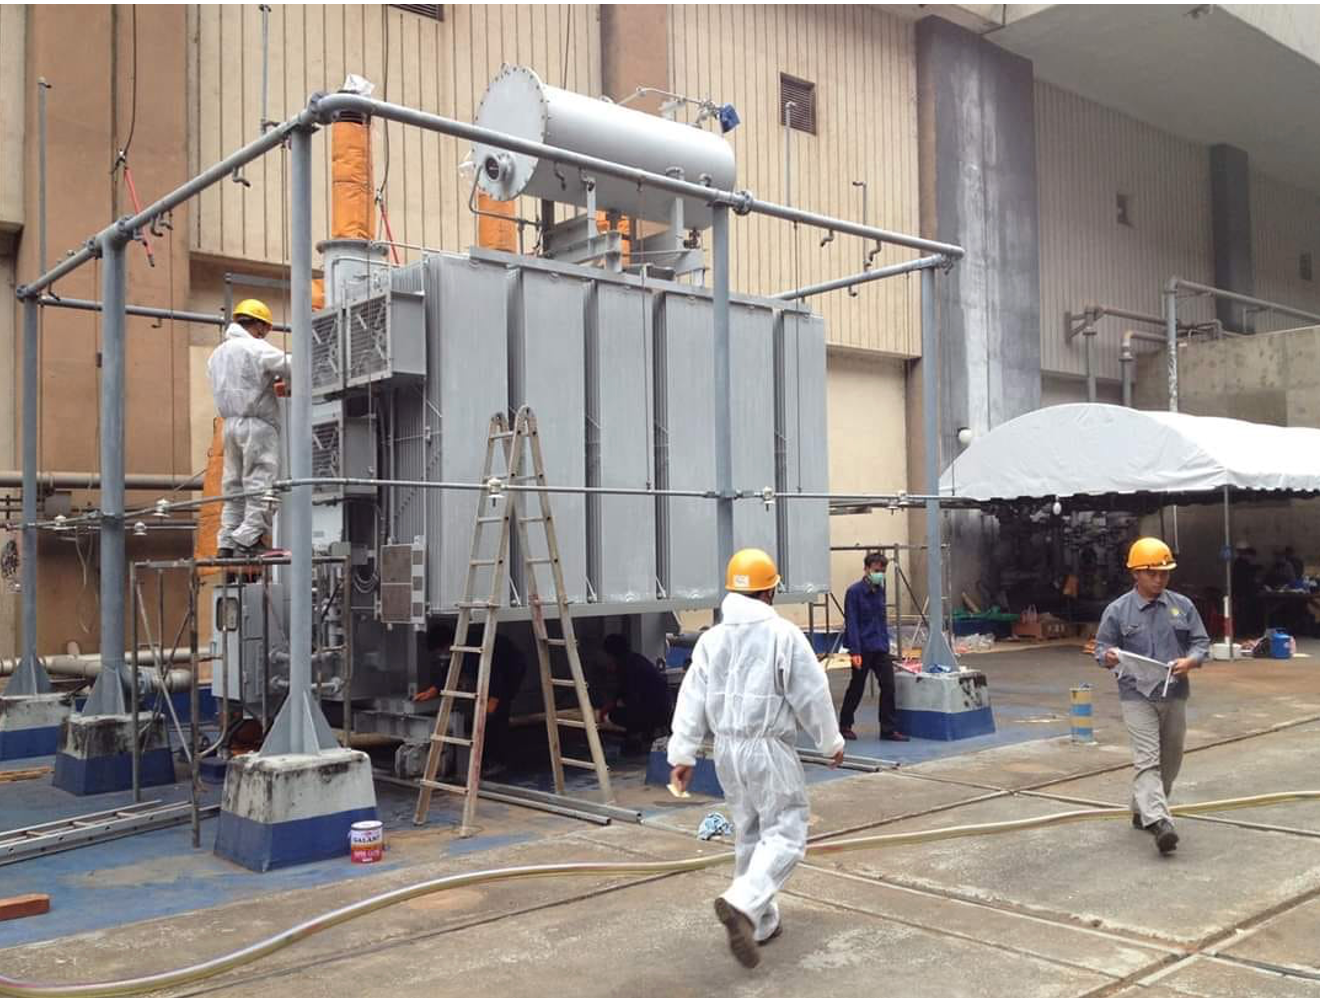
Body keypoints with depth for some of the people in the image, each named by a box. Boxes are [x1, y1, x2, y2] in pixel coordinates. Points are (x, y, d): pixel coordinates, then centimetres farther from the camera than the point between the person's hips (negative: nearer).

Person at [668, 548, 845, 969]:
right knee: (785, 833, -1)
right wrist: (832, 742, 7)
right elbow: (812, 696, -7)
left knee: (749, 833, 18)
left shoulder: (712, 638, 3)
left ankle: (759, 921, 26)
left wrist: (682, 754, 9)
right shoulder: (784, 635, -12)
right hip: (769, 748, -6)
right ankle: (742, 903, -22)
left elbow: (692, 700, 3)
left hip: (727, 749, 6)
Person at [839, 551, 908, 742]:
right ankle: (845, 725, 23)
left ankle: (889, 729, 4)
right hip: (863, 648, -5)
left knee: (888, 686, -3)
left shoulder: (880, 590, 8)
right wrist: (855, 652, -19)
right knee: (857, 688, 6)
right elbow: (851, 623, -14)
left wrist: (886, 643, 14)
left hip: (880, 648, 5)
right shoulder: (854, 591, -11)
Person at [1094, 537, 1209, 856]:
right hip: (1137, 696, -4)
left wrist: (1190, 661, -15)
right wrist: (1109, 657, -24)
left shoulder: (1182, 606, 5)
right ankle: (1158, 822, -21)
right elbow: (1101, 648, 0)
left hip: (1174, 695, 4)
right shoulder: (1117, 610, -3)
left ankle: (1142, 810, 32)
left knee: (1170, 760, 14)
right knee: (1147, 761, -12)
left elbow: (1201, 642, 7)